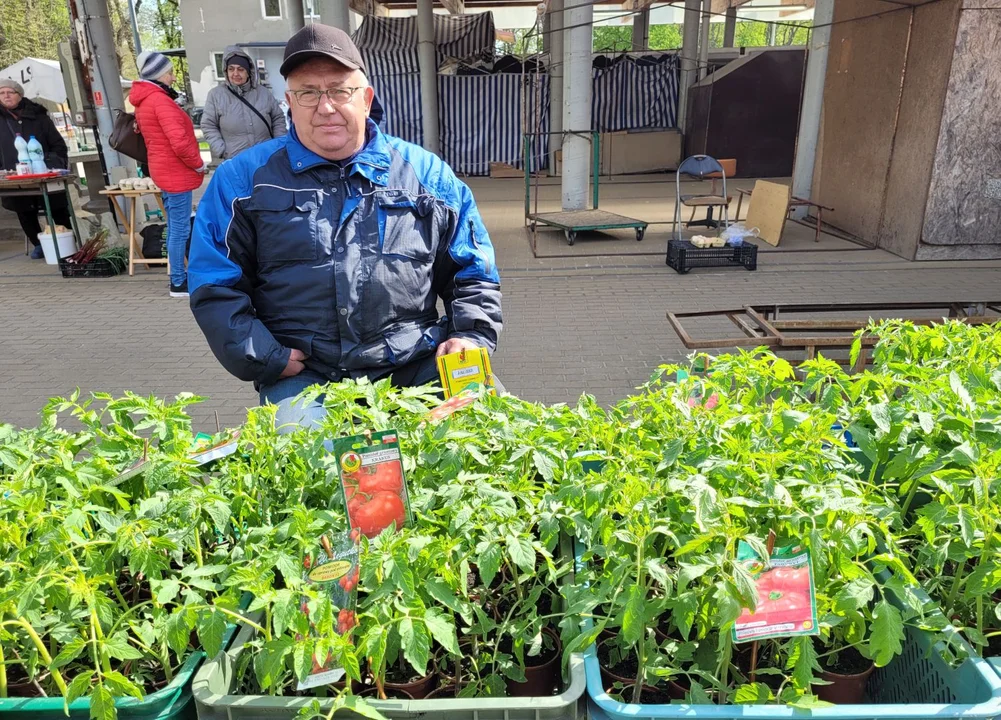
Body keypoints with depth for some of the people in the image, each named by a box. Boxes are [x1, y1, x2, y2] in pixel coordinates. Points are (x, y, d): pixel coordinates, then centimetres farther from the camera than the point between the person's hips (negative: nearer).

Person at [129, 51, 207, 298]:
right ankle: (179, 283, 1)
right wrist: (199, 164, -10)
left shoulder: (144, 101, 15)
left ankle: (178, 277, 23)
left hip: (165, 170, 10)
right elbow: (179, 141, -24)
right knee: (180, 230, -5)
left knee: (175, 228, 16)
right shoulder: (160, 100, -16)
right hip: (176, 172, -10)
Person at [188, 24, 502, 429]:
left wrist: (472, 336, -1)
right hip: (303, 377, 0)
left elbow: (473, 272, 15)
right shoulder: (244, 179, 7)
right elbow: (215, 286, 6)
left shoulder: (426, 172, 11)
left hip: (420, 366, 1)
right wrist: (265, 360, -5)